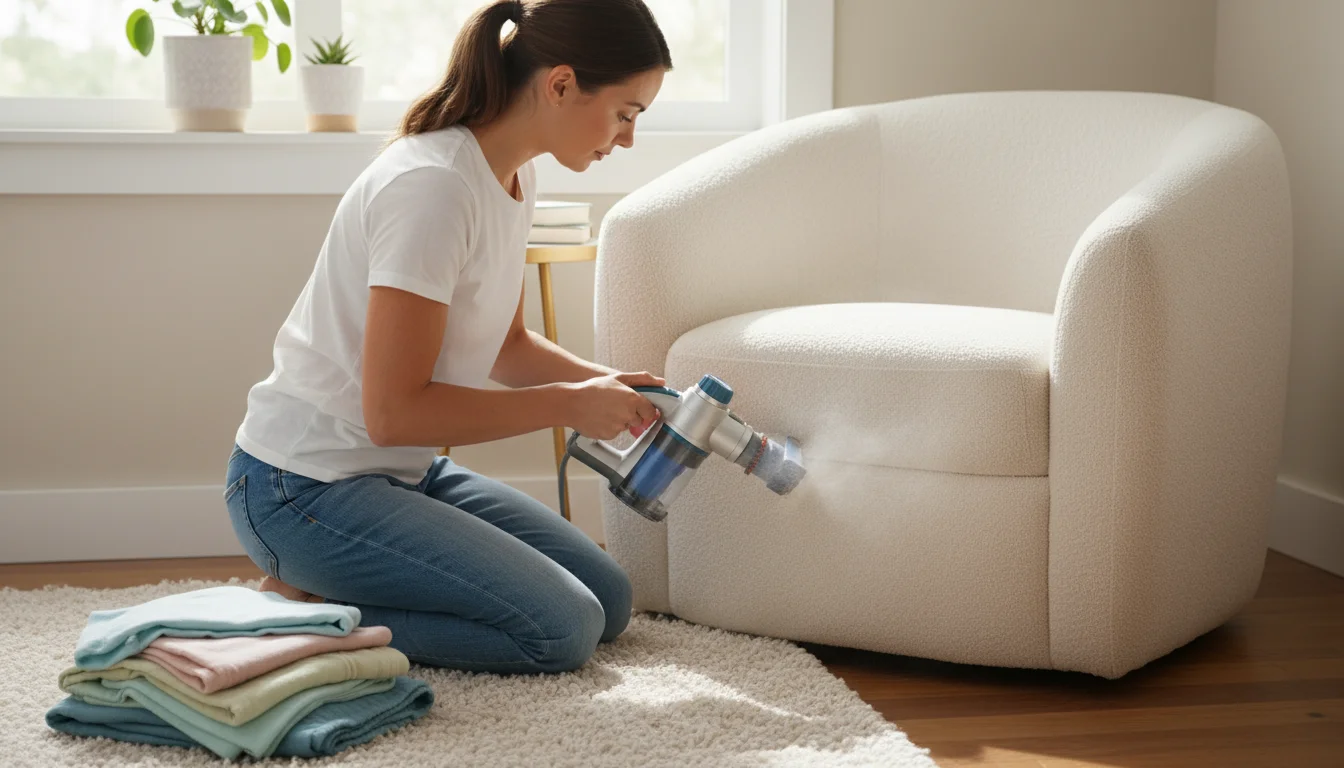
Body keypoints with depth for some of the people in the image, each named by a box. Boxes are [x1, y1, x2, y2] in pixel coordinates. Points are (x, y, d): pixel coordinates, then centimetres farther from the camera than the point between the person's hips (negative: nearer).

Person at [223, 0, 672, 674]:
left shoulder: (514, 176, 5)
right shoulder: (432, 187, -25)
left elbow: (506, 345, 16)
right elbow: (394, 411, -26)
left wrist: (612, 386, -1)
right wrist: (567, 405, -18)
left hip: (403, 471, 10)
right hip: (305, 486, -10)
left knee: (609, 602, 6)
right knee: (561, 630, -16)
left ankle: (323, 593, 10)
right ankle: (300, 610, -5)